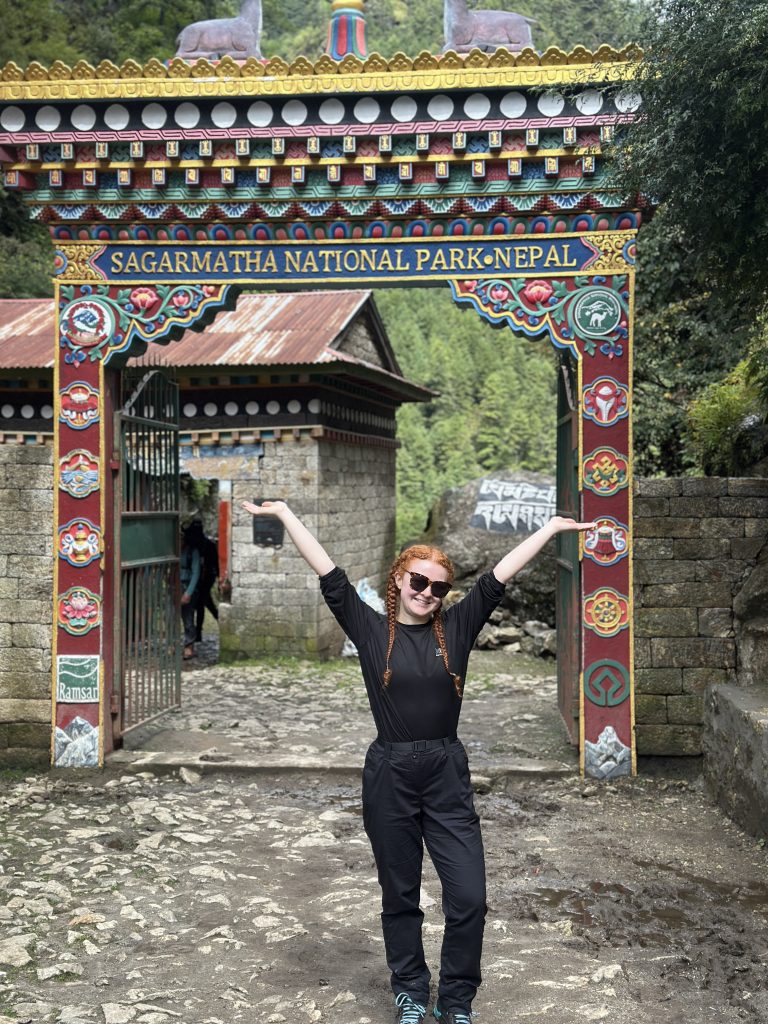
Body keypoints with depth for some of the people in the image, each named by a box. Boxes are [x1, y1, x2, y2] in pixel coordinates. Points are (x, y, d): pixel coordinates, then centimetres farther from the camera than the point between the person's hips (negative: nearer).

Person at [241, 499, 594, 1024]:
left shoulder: (456, 627, 2)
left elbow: (499, 576, 1)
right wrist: (284, 513, -4)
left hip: (448, 775, 1)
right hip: (390, 776, -1)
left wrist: (552, 527, 2)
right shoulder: (371, 629, -2)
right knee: (400, 896, 13)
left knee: (469, 897, 0)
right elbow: (329, 574, -3)